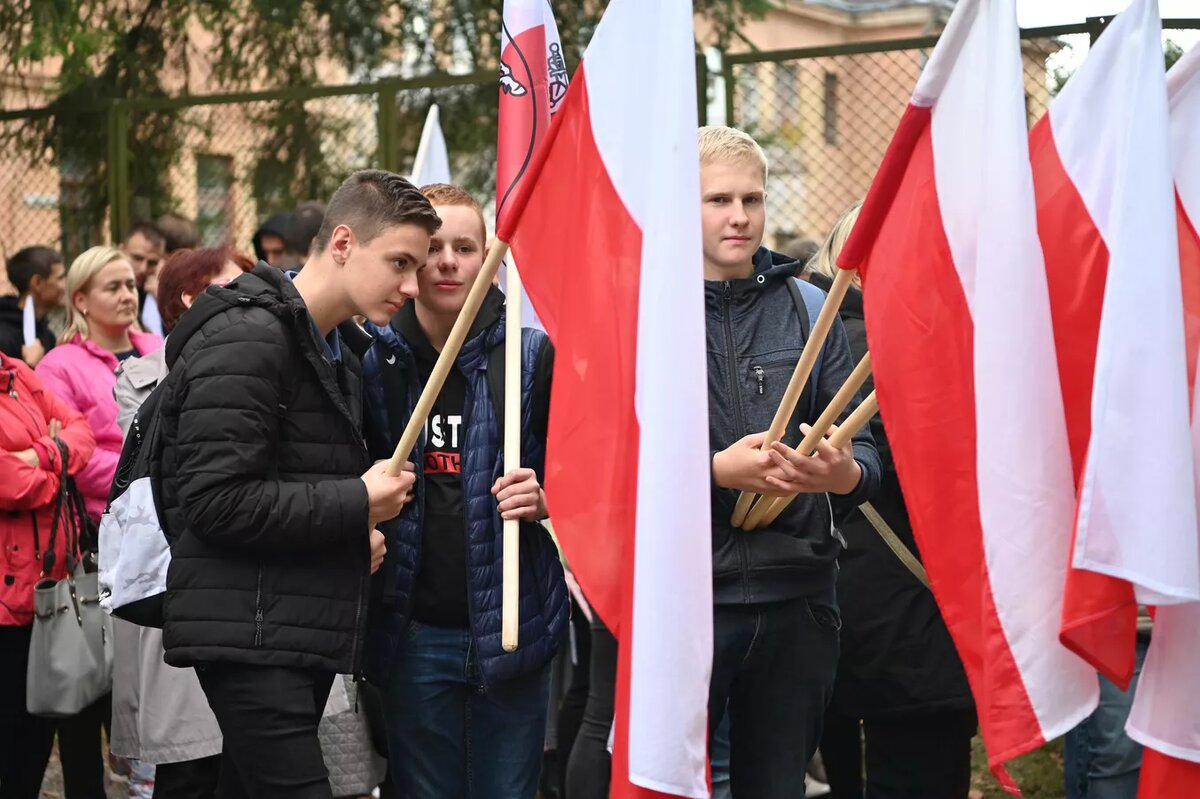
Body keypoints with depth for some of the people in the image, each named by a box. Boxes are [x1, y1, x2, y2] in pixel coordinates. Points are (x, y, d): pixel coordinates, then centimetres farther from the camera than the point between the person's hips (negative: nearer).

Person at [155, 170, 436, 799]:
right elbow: (216, 500, -21)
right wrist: (357, 505, -15)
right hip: (249, 634, -9)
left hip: (307, 630, 9)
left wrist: (357, 532, 7)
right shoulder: (246, 338, -14)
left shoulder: (340, 348, 17)